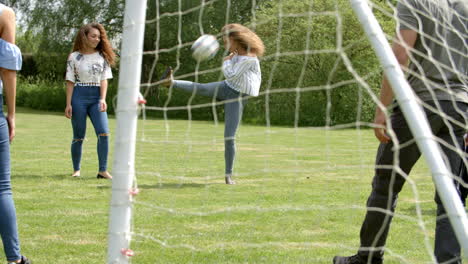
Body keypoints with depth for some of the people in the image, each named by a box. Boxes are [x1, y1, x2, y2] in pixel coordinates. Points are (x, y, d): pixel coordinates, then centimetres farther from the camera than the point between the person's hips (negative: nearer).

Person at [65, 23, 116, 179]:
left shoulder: (102, 56, 8)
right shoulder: (74, 57, 3)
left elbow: (104, 80, 3)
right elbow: (70, 82, 3)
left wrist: (103, 99, -11)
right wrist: (68, 104, -3)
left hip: (97, 97, 2)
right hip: (79, 97, -2)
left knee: (103, 133, -13)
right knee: (78, 136, 3)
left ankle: (103, 170, -10)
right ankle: (76, 169, 17)